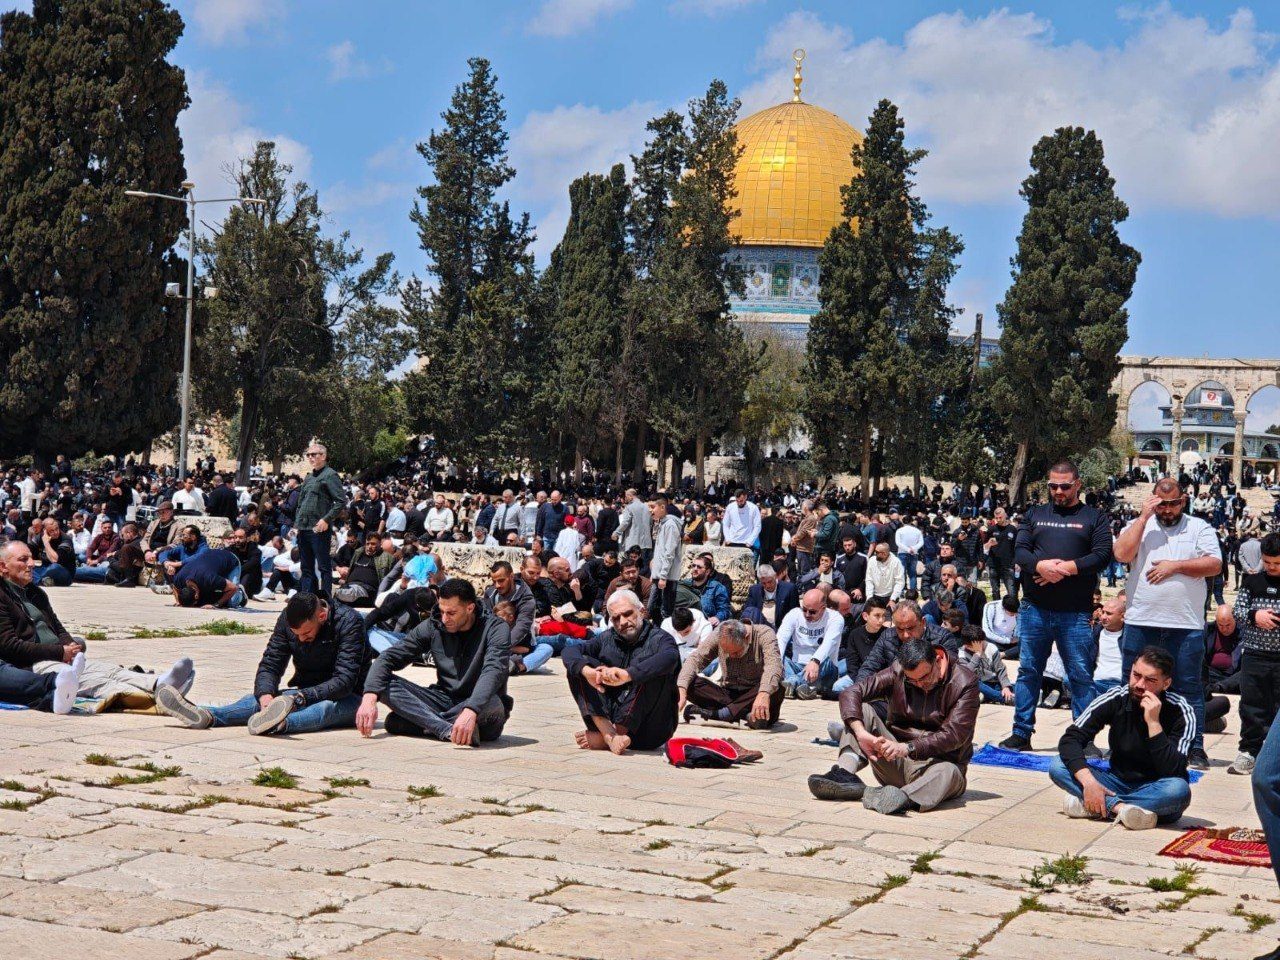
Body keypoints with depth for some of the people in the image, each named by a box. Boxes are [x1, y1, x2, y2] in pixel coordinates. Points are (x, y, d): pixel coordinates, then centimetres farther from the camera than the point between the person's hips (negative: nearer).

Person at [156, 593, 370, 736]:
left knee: (328, 707, -40)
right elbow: (269, 665, -5)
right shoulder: (288, 619, -4)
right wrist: (265, 695, -28)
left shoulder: (349, 622, -20)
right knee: (255, 700, -21)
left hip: (347, 699, -5)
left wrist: (301, 697, -39)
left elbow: (345, 681, -27)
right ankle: (206, 716, -50)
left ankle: (281, 724, -70)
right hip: (305, 694, 5)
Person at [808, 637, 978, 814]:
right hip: (896, 764, 3)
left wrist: (908, 748, -33)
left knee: (949, 773, -38)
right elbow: (851, 693, -9)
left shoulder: (964, 684, -9)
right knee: (863, 710, -14)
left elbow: (954, 734, -20)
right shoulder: (897, 673, -1)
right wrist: (861, 733, -28)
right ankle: (845, 774, -36)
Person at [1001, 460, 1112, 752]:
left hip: (1075, 612, -2)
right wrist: (1042, 566, -16)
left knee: (1082, 676, -1)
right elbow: (1020, 550, 4)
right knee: (1028, 671, 7)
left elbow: (1102, 555, -5)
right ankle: (1021, 733, 14)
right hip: (1034, 608, 2)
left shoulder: (1094, 517, 7)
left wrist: (1066, 568, -16)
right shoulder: (1035, 514, 15)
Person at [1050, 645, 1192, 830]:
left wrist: (1154, 723, -31)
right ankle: (1121, 807, -31)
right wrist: (1088, 781, -29)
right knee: (1058, 766, -18)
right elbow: (1070, 739, -14)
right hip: (1118, 783, 2)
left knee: (1179, 790, -37)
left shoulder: (1181, 713, -16)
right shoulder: (1115, 699, -9)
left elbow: (1173, 773, -24)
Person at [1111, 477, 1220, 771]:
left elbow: (1214, 565, -3)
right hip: (1141, 621, 1)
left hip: (1185, 624, -1)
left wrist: (1176, 566, -11)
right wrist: (1144, 517, -7)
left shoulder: (1199, 528, 8)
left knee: (1188, 687, 2)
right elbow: (1121, 554, -7)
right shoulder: (1139, 525, 11)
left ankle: (1195, 748, 8)